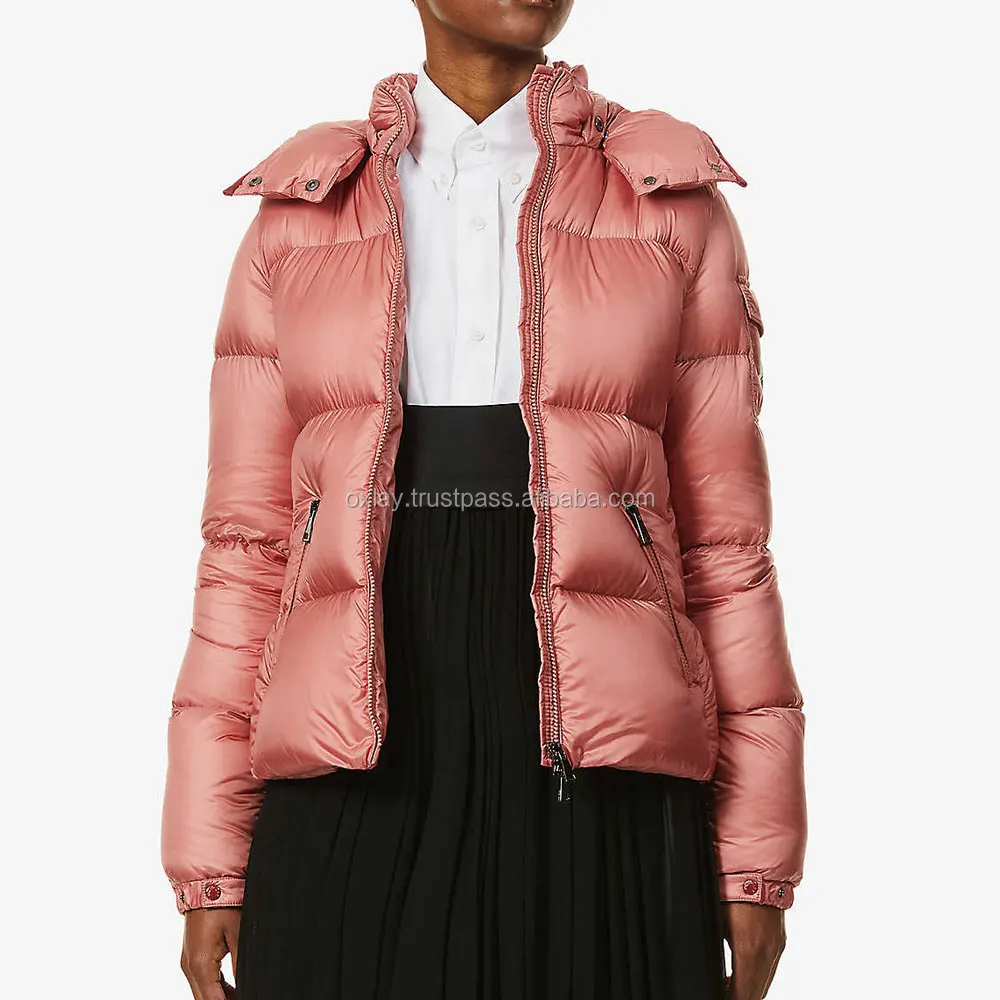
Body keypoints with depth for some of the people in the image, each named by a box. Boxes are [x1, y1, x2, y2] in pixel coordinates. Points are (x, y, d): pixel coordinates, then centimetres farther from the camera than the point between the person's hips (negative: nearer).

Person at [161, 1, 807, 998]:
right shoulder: (299, 210, 8)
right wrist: (209, 862, 2)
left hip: (596, 767, 0)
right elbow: (248, 543, 7)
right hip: (357, 782, 1)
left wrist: (757, 856, 1)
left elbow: (721, 540, 5)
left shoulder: (675, 203, 7)